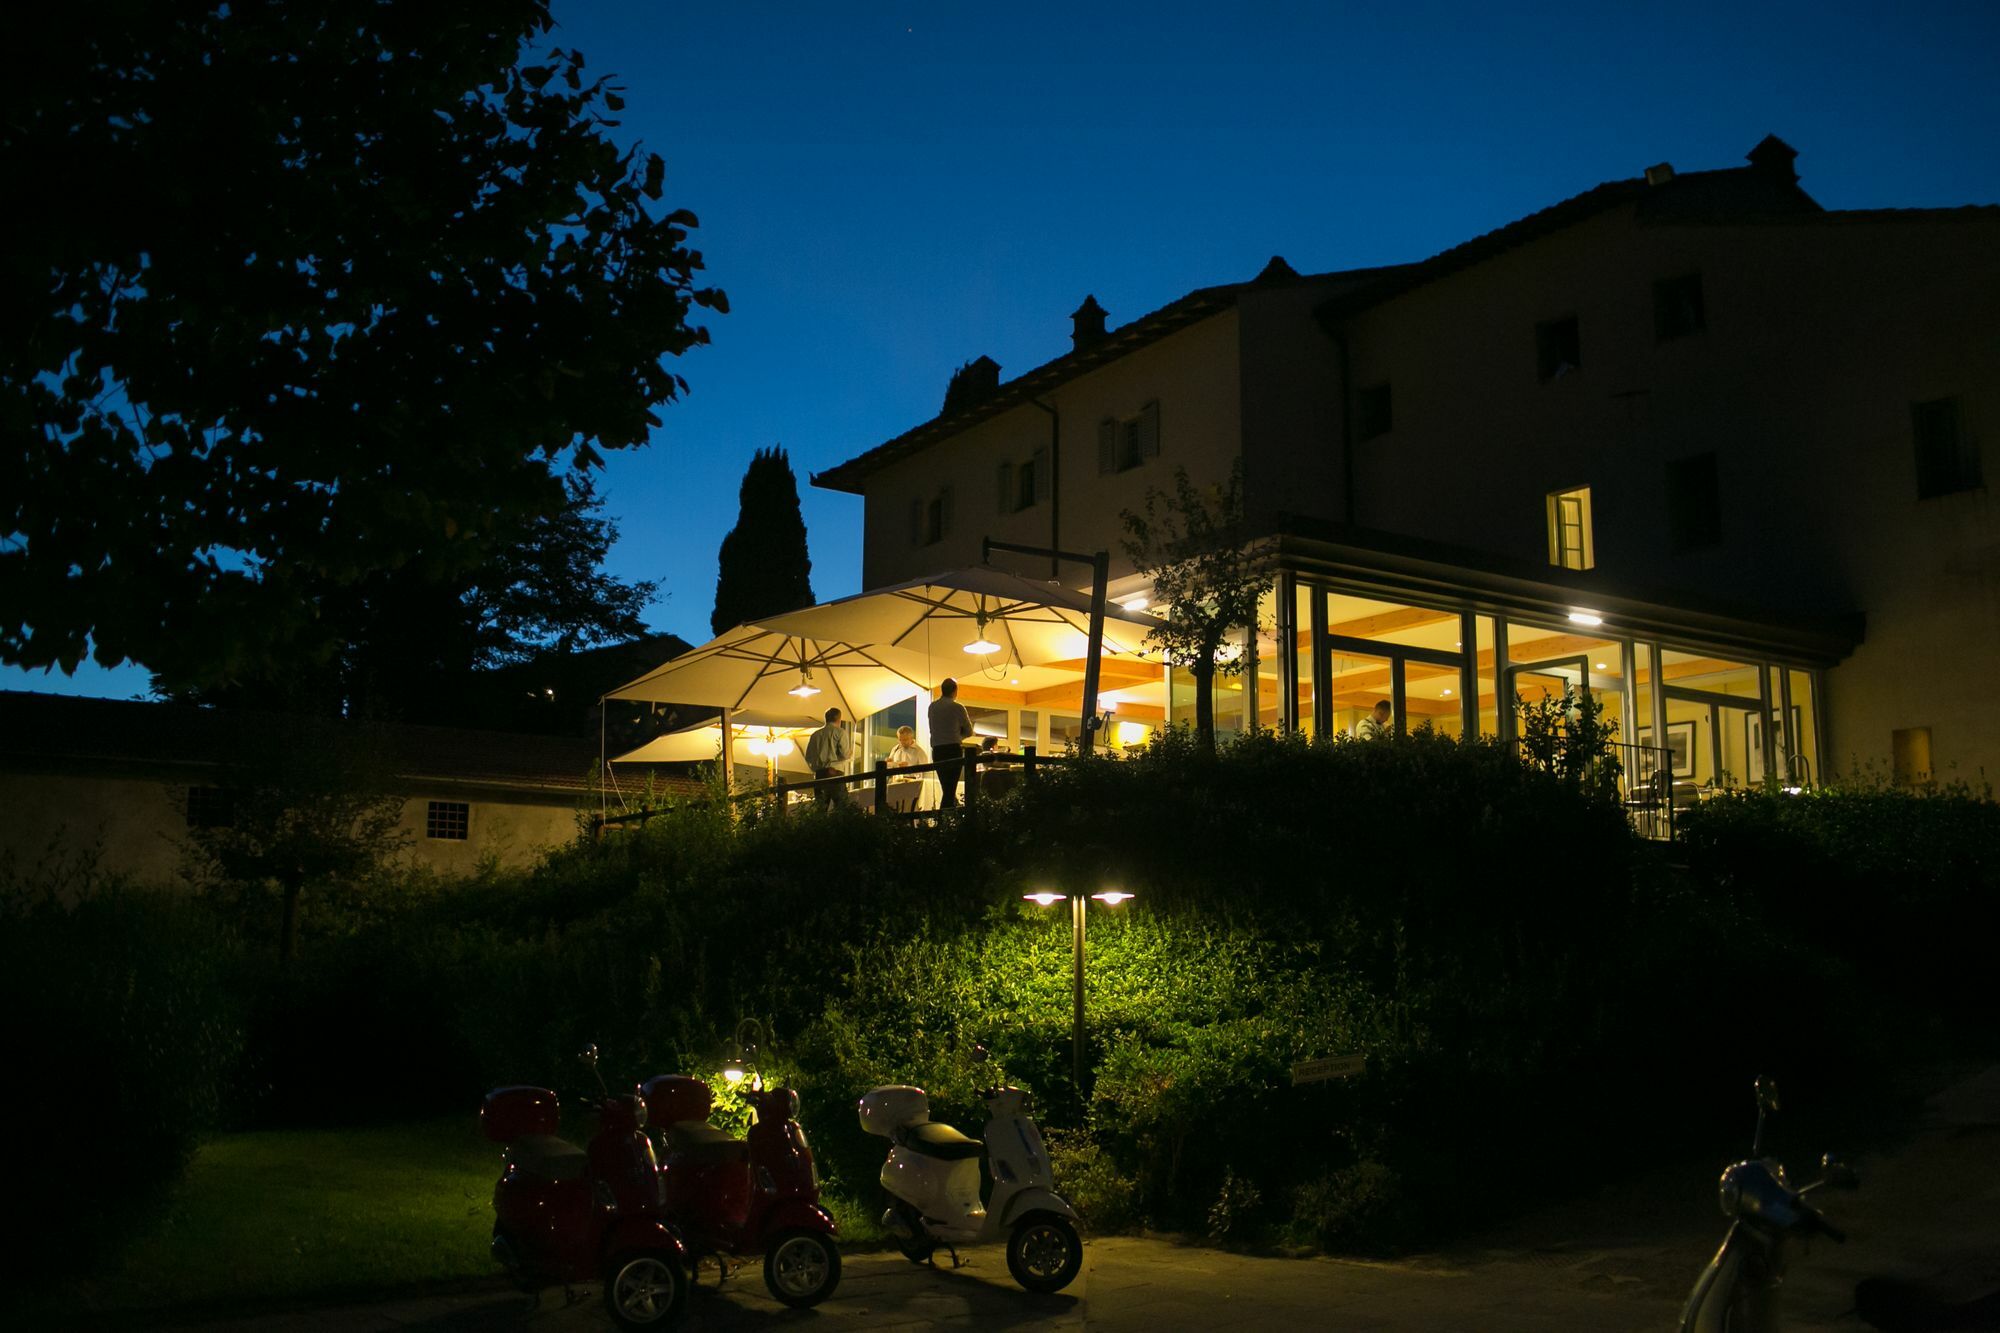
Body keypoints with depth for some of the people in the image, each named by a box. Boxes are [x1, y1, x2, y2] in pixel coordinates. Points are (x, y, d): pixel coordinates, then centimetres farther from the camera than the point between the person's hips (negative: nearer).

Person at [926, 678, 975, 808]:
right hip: (953, 749, -5)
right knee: (950, 790, -7)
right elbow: (969, 732, 2)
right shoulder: (957, 707, -6)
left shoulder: (932, 706, 9)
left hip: (937, 749, 5)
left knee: (947, 789, 13)